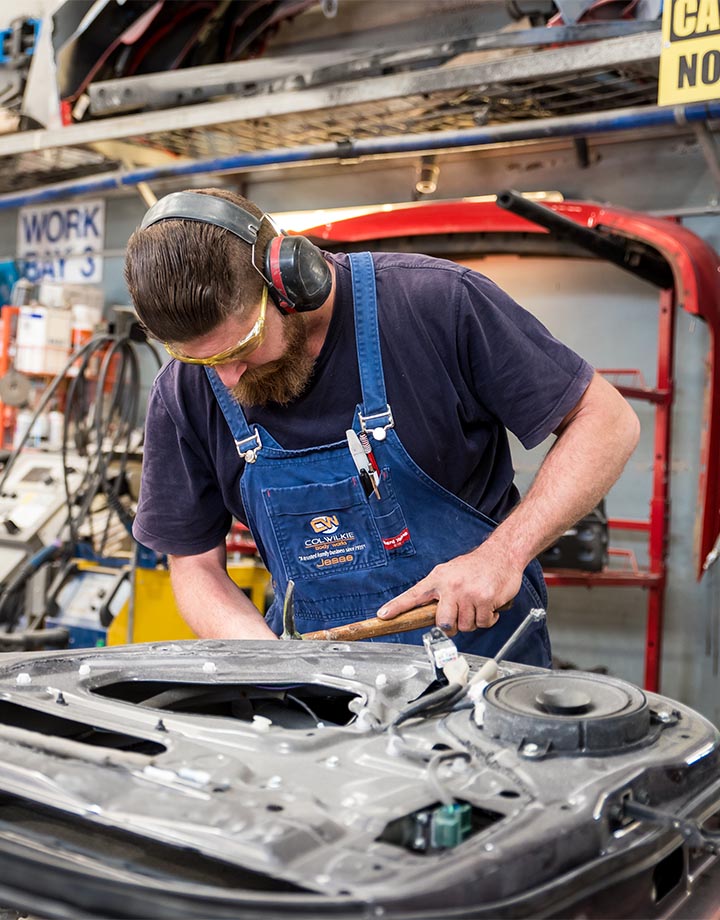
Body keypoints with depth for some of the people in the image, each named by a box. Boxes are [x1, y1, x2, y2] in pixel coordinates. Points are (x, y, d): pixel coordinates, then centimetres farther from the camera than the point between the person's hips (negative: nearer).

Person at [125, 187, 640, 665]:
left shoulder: (434, 302, -17)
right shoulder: (184, 395, -7)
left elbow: (607, 421, -10)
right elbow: (195, 564, 3)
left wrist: (504, 553, -21)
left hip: (477, 646, -2)